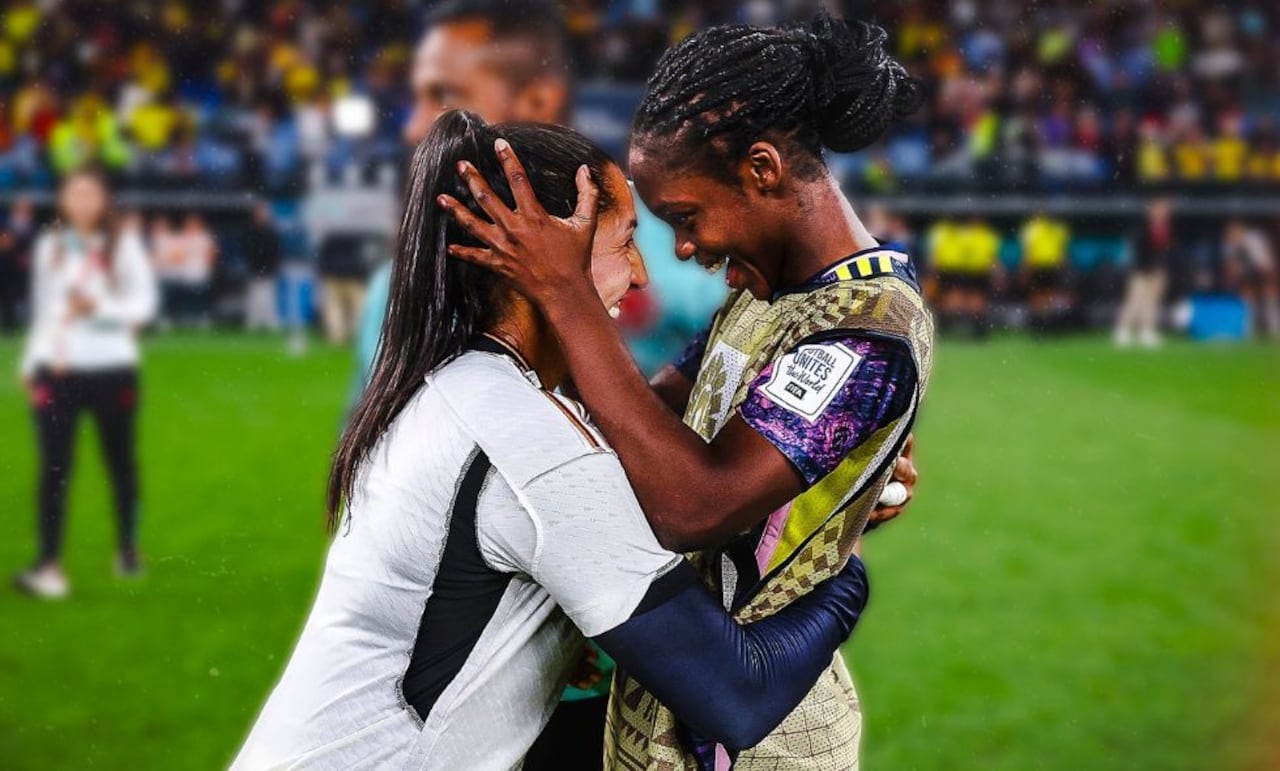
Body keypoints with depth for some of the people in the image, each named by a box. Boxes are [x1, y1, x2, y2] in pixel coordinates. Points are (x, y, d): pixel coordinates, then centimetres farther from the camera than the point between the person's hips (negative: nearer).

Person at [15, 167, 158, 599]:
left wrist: (99, 307, -19)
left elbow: (144, 304, -4)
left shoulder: (124, 245, 1)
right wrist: (30, 362, 15)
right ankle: (49, 566, -9)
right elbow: (40, 307, 19)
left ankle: (127, 547, 27)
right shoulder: (49, 247, 13)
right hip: (56, 372, 2)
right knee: (53, 469, -6)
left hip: (112, 369, -2)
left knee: (121, 463, 8)